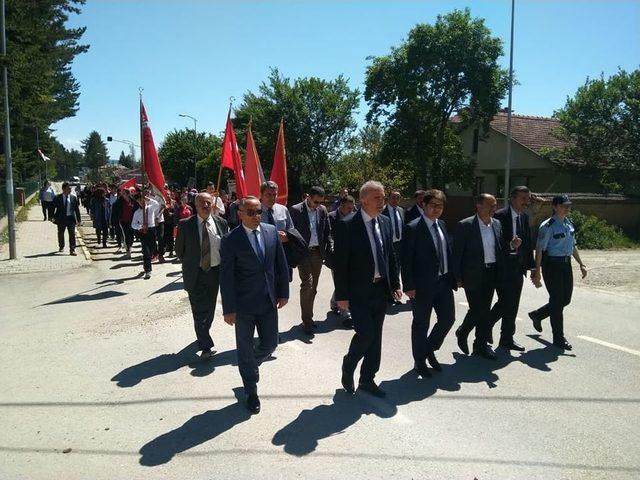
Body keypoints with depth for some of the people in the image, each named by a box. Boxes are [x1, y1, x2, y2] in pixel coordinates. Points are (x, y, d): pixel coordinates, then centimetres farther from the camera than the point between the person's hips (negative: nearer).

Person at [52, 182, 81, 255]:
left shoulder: (73, 198, 4)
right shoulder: (57, 198, 1)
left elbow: (77, 209, 6)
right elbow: (53, 208, 5)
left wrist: (79, 219, 5)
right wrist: (53, 217, -1)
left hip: (71, 218, 0)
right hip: (61, 218, 0)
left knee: (72, 234, -7)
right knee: (61, 233, 14)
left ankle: (72, 250, -6)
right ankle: (61, 247, 37)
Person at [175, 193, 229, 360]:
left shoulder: (221, 223, -1)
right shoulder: (185, 225, -7)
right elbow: (179, 250, 3)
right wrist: (189, 265, 7)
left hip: (215, 272, 3)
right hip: (195, 274, -3)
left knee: (210, 308, 17)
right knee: (199, 310, -4)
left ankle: (203, 336, 39)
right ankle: (206, 346, 1)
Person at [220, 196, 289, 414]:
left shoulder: (271, 231, 1)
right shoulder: (231, 240, -11)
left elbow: (281, 264, 6)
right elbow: (226, 276, -10)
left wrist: (283, 292, 5)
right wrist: (229, 309, -10)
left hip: (269, 301, 4)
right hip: (244, 304, -4)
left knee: (270, 344, 12)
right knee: (245, 348, 10)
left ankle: (248, 366, 43)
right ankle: (251, 392, 29)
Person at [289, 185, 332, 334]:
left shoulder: (323, 210, 6)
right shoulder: (295, 210, -8)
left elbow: (327, 232, 11)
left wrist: (330, 247, -1)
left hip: (317, 252, 5)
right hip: (303, 253, -5)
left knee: (313, 287, 11)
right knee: (307, 284, -13)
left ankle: (308, 317, 24)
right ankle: (306, 321, -3)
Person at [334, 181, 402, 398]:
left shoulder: (385, 222, 6)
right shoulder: (347, 225, -13)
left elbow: (390, 256, 14)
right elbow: (340, 262, -13)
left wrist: (395, 284, 9)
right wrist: (342, 295, -14)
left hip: (381, 289, 6)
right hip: (358, 291, -6)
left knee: (375, 336, 12)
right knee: (366, 333, -8)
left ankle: (367, 379, 29)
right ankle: (348, 368, 21)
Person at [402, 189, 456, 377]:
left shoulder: (442, 225, 9)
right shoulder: (413, 228, -13)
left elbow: (447, 252, 14)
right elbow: (406, 260, -14)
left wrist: (452, 276, 10)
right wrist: (409, 286, -17)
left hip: (444, 282, 7)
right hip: (423, 284, -7)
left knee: (448, 318, 13)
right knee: (421, 324, 7)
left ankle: (430, 350, 36)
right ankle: (419, 361, 26)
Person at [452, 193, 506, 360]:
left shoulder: (496, 224, 7)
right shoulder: (465, 225, -11)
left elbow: (500, 249, 12)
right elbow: (457, 252, -9)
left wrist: (500, 272, 4)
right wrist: (458, 277, -10)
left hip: (491, 273, 5)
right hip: (473, 274, -5)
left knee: (484, 310, 12)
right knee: (477, 309, -2)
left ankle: (481, 344, 25)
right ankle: (462, 333, 25)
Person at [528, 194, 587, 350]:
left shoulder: (569, 224, 10)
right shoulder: (548, 226, -14)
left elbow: (573, 245, 20)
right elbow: (539, 250, -15)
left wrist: (581, 264, 15)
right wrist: (537, 273, -18)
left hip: (566, 264, 8)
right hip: (552, 264, -8)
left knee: (565, 299, 13)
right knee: (557, 300, -2)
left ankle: (537, 315, 37)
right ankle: (559, 339, 10)